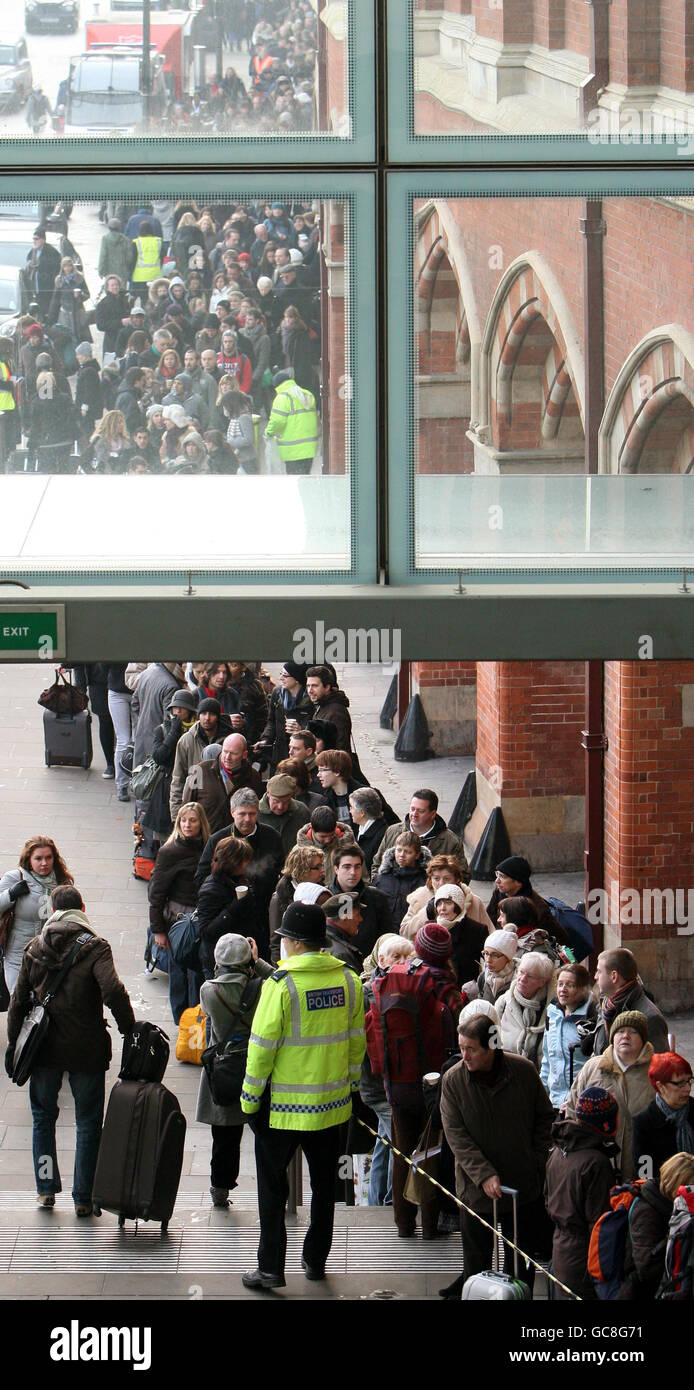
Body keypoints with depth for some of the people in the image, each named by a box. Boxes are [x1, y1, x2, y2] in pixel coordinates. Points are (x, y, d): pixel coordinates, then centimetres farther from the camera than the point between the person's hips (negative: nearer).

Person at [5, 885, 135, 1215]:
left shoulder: (35, 949, 2)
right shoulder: (95, 947, -9)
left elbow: (18, 1000, 3)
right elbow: (112, 991, -23)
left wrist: (13, 1042, 12)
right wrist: (129, 1027, -10)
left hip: (44, 1048, 3)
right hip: (86, 1050, -3)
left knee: (43, 1117, 20)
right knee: (88, 1123, 8)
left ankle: (46, 1187, 19)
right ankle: (83, 1197, 8)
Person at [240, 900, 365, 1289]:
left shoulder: (282, 984, -18)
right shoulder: (348, 980, -2)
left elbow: (262, 1047, -15)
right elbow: (356, 1041, 8)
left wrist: (250, 1099, -5)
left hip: (285, 1106, -5)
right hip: (334, 1103, 5)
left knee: (273, 1186, 6)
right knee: (324, 1184, 18)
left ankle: (271, 1268, 5)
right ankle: (316, 1260, 27)